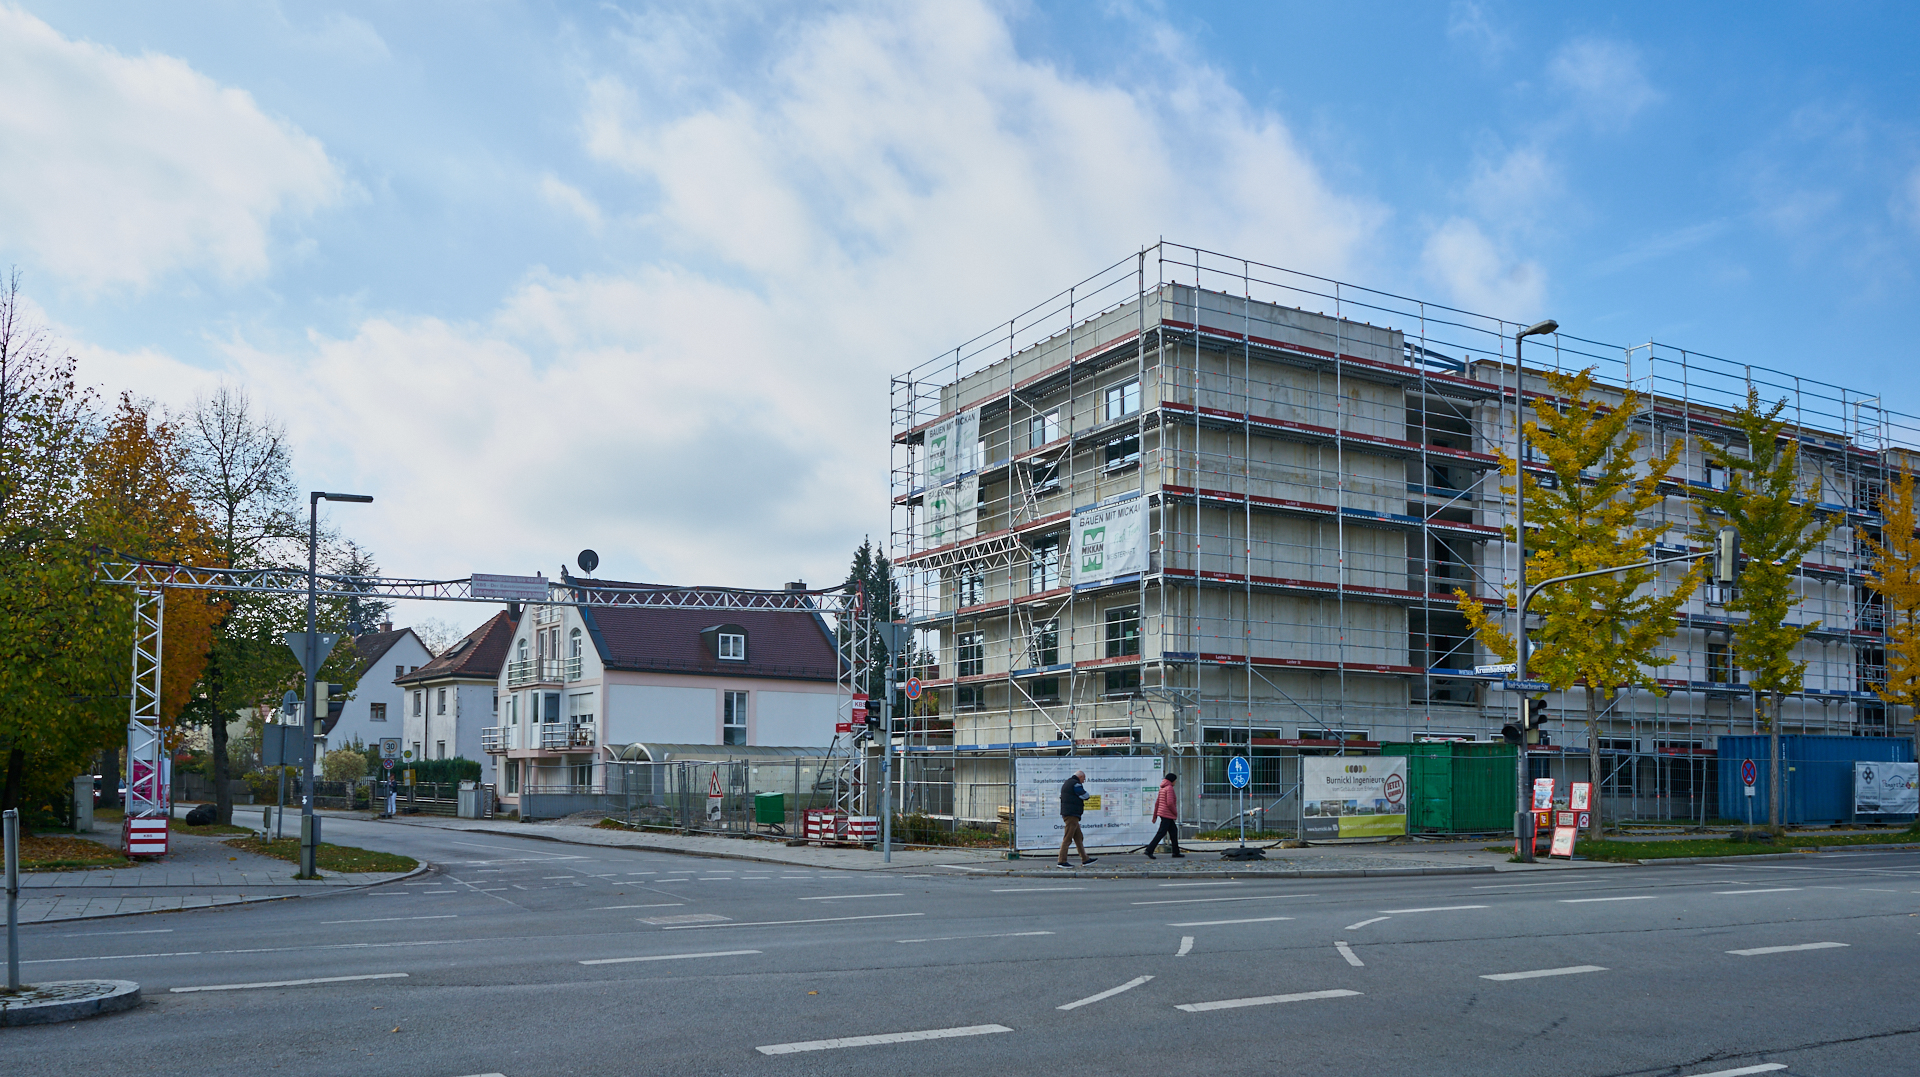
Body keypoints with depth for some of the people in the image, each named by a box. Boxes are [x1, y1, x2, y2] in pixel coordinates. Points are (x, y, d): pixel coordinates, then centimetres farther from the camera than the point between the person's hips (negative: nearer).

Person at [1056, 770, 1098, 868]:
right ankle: (1062, 861, -7)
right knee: (1068, 838, -8)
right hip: (1072, 814, -10)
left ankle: (1085, 859, 17)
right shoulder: (1075, 784, -12)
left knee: (1078, 837, 13)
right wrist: (1083, 790, 9)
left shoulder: (1066, 783, 19)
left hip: (1066, 813, 10)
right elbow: (1085, 796, -11)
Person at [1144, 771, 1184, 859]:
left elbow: (1157, 802, 15)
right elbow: (1170, 803, -22)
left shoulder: (1162, 788, 14)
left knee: (1174, 831, 13)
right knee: (1161, 832, -10)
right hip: (1167, 814, -10)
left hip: (1162, 813, 10)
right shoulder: (1169, 788, -14)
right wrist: (1176, 813, -9)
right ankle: (1149, 850, -13)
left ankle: (1176, 852, 15)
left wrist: (1155, 815, 17)